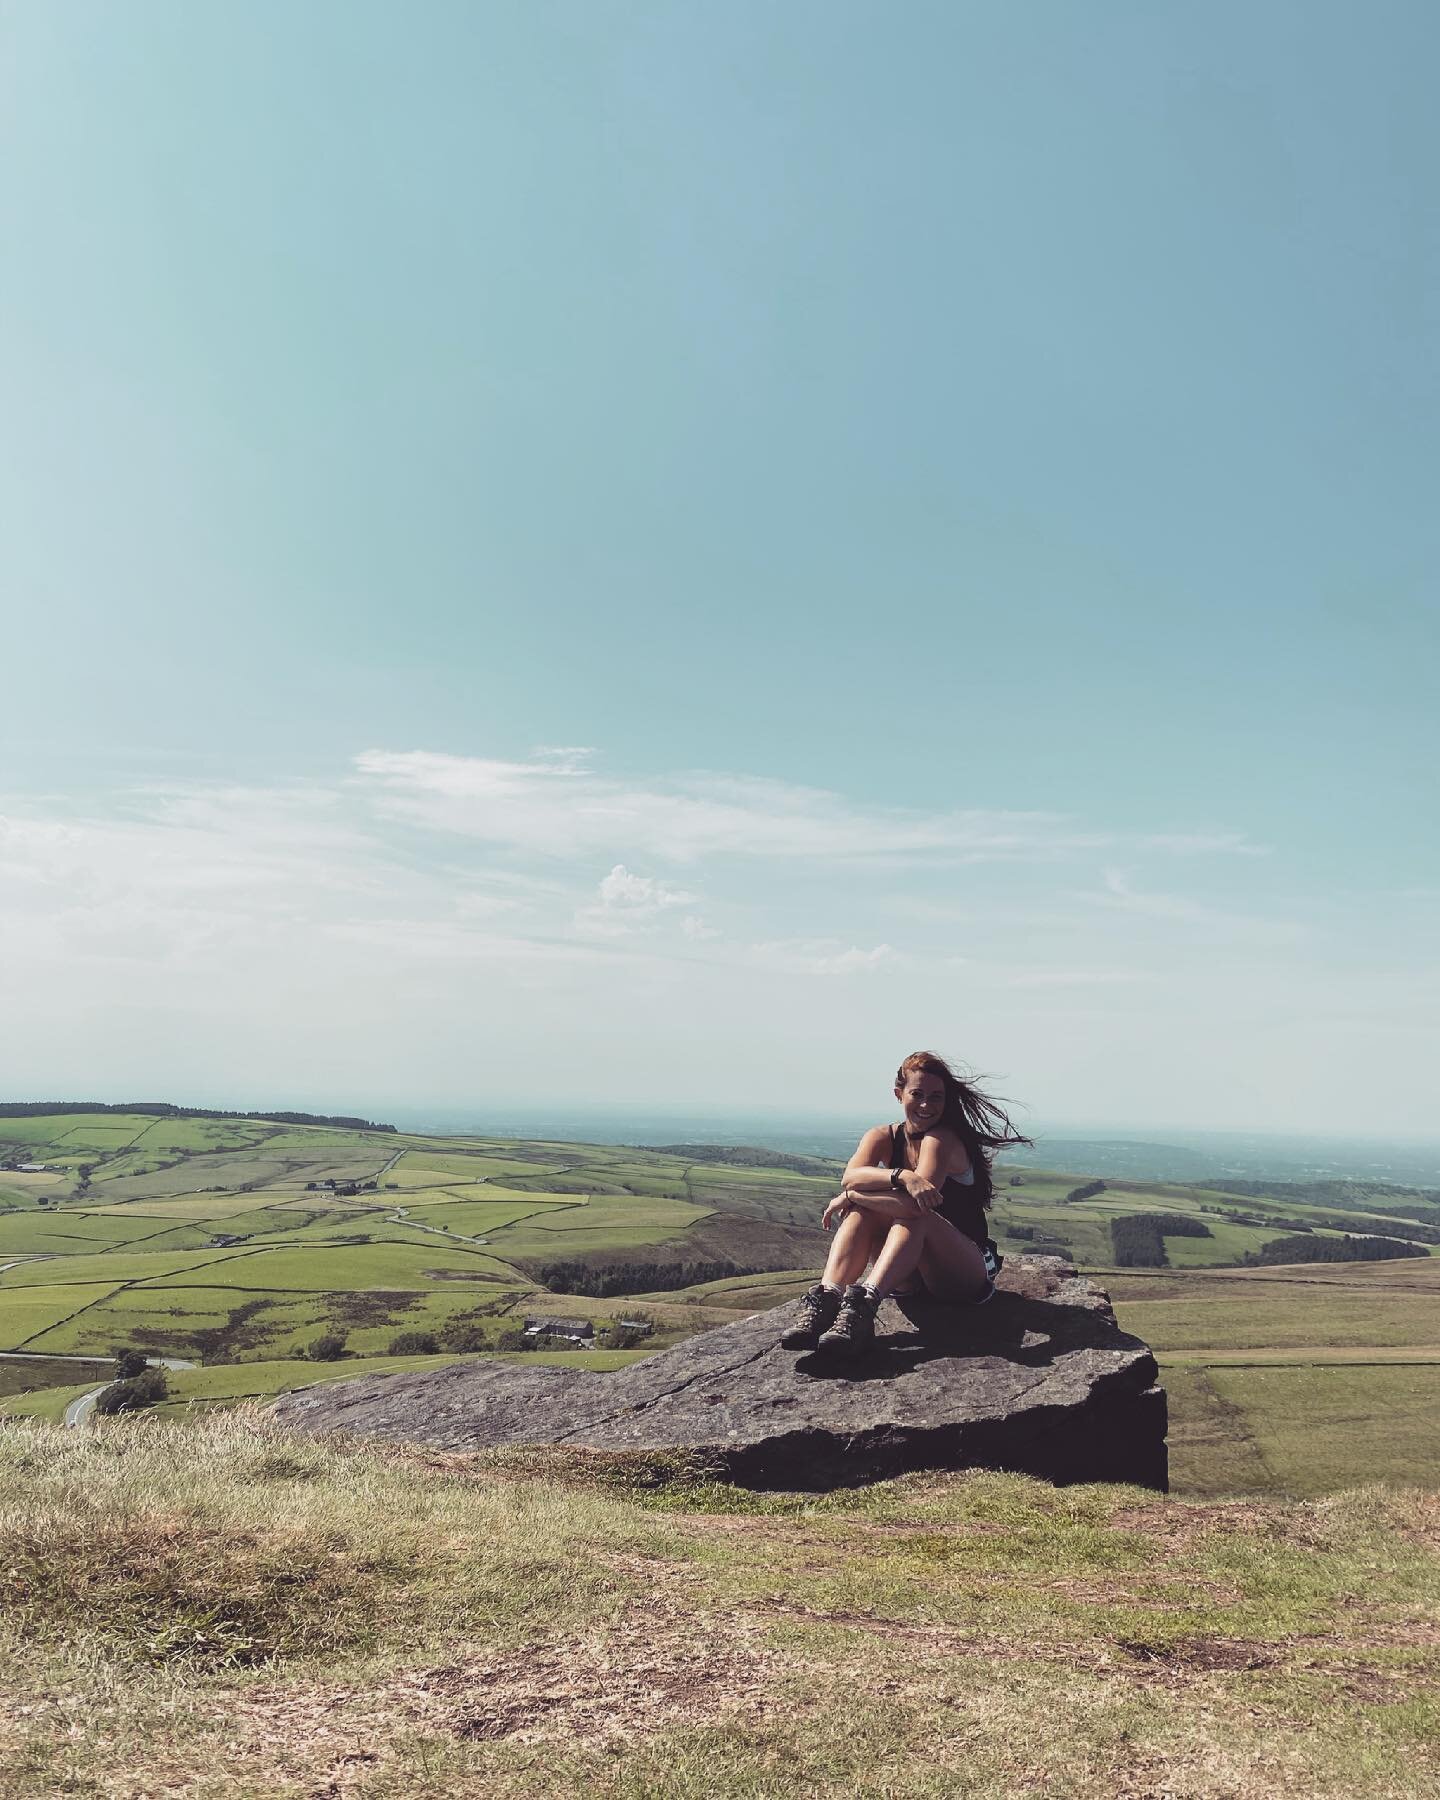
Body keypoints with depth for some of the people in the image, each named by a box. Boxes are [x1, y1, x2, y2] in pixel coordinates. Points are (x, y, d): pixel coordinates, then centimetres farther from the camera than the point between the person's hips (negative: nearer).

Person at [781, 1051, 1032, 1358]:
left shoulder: (943, 1138, -13)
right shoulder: (883, 1137, 2)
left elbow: (921, 1204, -29)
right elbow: (850, 1177, -20)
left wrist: (852, 1195, -21)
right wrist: (903, 1176, -38)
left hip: (968, 1272, -5)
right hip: (907, 1277, 5)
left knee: (914, 1215, -33)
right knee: (862, 1210, -22)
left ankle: (864, 1303, -52)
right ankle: (825, 1298, -42)